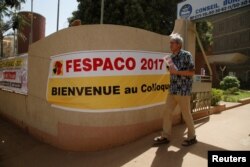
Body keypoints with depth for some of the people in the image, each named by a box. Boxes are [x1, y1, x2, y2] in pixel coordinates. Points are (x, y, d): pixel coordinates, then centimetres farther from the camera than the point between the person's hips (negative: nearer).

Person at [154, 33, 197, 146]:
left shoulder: (186, 55, -7)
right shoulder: (172, 57, 12)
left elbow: (192, 72, -10)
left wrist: (177, 72, -17)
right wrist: (170, 71, 1)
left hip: (183, 90, -7)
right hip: (172, 90, 7)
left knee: (186, 114, 5)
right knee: (167, 113, 7)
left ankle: (192, 137, 24)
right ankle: (165, 136, 19)